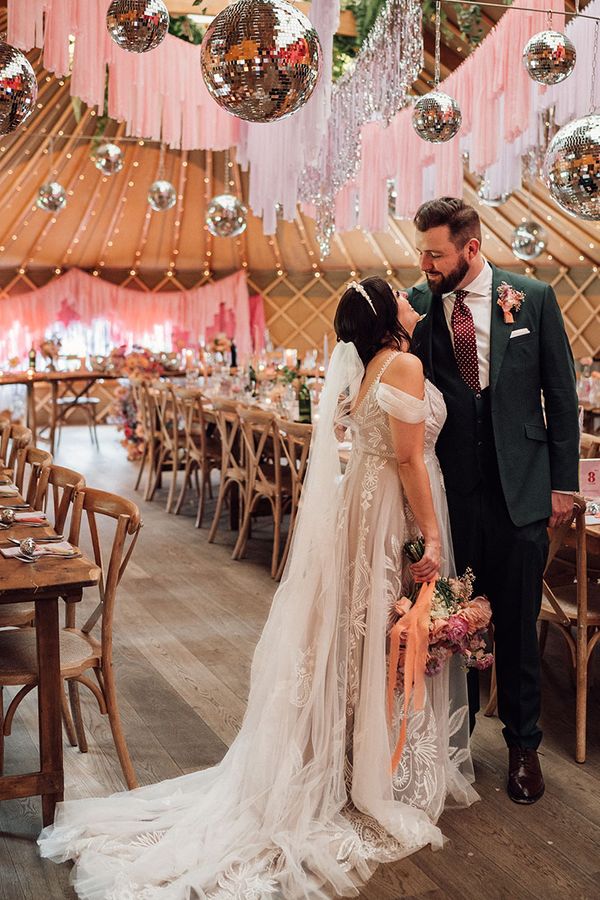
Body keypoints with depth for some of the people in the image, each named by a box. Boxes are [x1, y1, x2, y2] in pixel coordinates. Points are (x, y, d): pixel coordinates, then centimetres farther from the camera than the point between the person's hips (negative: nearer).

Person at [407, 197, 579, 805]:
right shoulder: (416, 306, -1)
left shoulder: (533, 299, -1)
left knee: (517, 623, 9)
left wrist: (563, 482, 1)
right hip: (449, 487, 1)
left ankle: (523, 745, 28)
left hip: (518, 487, -1)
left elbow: (560, 394, 3)